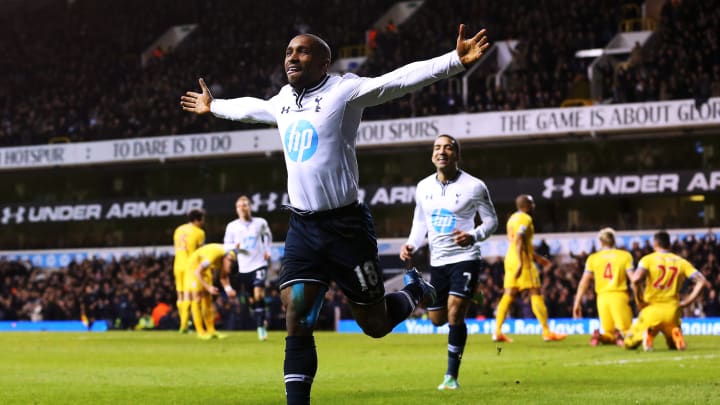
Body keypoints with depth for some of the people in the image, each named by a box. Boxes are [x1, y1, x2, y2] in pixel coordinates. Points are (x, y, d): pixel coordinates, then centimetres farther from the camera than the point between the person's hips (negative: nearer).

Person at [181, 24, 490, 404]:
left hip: (345, 227, -6)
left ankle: (416, 291, 36)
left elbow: (401, 79, -23)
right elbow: (251, 107, 34)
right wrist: (215, 107, 51)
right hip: (302, 228, 6)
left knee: (375, 325, 4)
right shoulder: (284, 100, 11)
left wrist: (456, 60, -36)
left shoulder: (344, 91, -10)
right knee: (295, 320, -7)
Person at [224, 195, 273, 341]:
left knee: (258, 293, -20)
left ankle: (261, 325, -18)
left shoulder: (260, 223, 2)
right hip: (244, 267, 2)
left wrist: (268, 250, 8)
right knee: (252, 299, 7)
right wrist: (235, 246, -13)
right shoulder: (232, 226, 1)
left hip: (259, 264, -2)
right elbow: (226, 245, 8)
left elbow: (268, 235, 22)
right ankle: (261, 324, 24)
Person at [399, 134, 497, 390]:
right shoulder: (423, 187, 4)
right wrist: (411, 245, -2)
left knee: (455, 313, -18)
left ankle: (452, 376, -9)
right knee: (437, 319, 11)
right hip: (437, 261, 5)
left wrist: (474, 236, -21)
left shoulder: (474, 187, -9)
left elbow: (491, 220, -2)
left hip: (465, 258, -5)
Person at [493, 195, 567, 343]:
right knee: (536, 294, -5)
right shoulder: (525, 219, -10)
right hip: (522, 260, -9)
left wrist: (537, 258, 30)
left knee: (508, 295, 6)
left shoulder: (512, 218, 20)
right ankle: (547, 332, -4)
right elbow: (519, 241, -22)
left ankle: (497, 332, 0)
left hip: (510, 259, 9)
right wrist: (520, 263, -27)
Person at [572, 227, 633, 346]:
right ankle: (620, 335, -32)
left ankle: (599, 336, -21)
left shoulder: (593, 258, 9)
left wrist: (577, 303, 10)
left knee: (609, 334, 13)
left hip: (602, 297, 2)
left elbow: (584, 282, 6)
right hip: (619, 296, -2)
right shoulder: (625, 255, 5)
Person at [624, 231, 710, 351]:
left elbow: (636, 279, -19)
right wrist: (686, 302, 5)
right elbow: (702, 281, 0)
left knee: (629, 344, 15)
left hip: (651, 309, -2)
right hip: (672, 311, 2)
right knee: (673, 345, 26)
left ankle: (646, 334, -21)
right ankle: (675, 335, -13)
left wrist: (639, 301, -5)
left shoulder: (648, 259, 0)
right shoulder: (681, 261, 9)